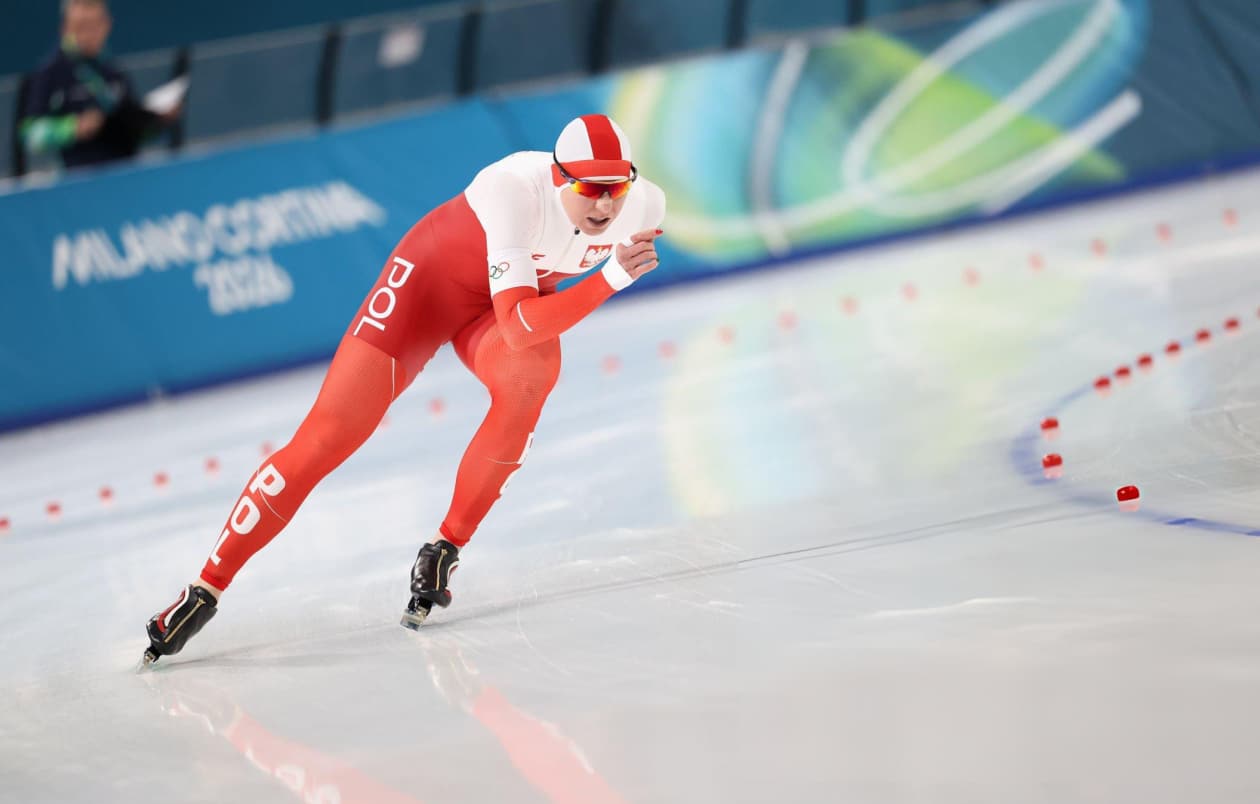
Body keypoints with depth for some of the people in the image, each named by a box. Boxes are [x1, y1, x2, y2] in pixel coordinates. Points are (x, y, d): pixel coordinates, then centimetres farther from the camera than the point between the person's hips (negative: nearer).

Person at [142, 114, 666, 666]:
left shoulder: (645, 206, -23)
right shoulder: (516, 191, -38)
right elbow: (518, 326, -46)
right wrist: (611, 278, -53)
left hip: (517, 295, 4)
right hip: (434, 275, -3)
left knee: (532, 371, -33)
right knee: (327, 437, -11)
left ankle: (444, 552, -16)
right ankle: (206, 590, 0)